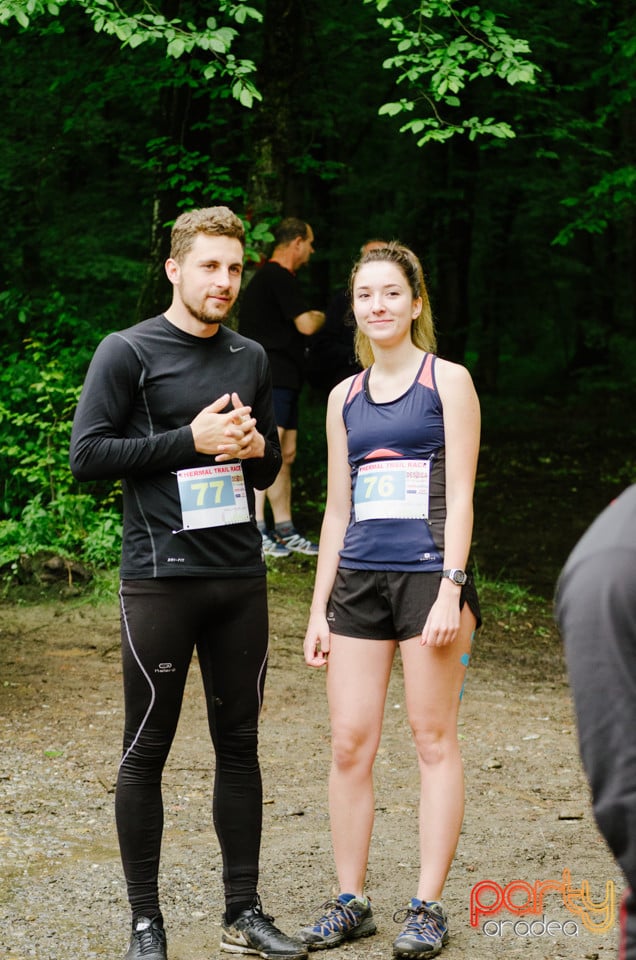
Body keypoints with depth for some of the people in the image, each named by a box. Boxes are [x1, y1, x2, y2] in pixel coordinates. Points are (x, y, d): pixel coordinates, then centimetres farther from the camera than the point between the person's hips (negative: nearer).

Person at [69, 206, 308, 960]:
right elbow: (87, 455, -10)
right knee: (146, 751, 2)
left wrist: (255, 447, -2)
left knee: (239, 745, 9)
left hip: (241, 582, 5)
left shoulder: (250, 359, 14)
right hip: (159, 580, -5)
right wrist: (192, 440, -14)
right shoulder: (128, 353, -3)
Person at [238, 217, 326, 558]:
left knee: (286, 454, 11)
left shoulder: (266, 277, 22)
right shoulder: (279, 278, -13)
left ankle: (285, 532, 15)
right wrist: (322, 317, 3)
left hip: (283, 380, 11)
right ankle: (255, 530, -16)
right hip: (270, 378, -11)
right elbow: (306, 324, -17)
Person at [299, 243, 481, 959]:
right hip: (358, 579, 4)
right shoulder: (345, 397, 14)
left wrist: (450, 591, -14)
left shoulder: (447, 382, 1)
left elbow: (459, 495, -5)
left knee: (433, 739, 1)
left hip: (427, 574, -4)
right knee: (349, 744, 3)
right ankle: (350, 902, 13)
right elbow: (337, 509, 15)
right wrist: (318, 609, 11)